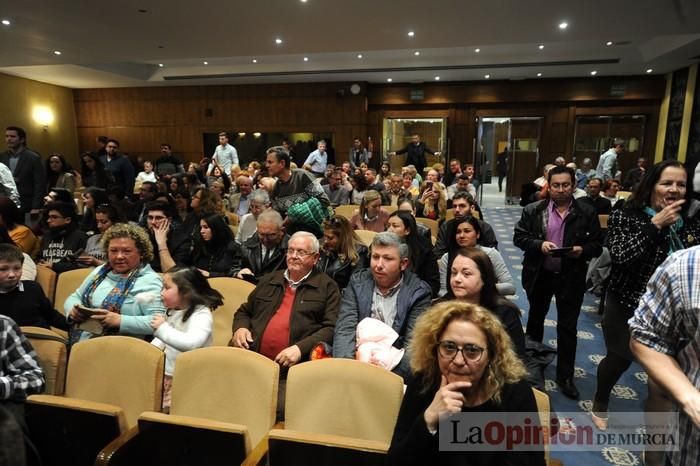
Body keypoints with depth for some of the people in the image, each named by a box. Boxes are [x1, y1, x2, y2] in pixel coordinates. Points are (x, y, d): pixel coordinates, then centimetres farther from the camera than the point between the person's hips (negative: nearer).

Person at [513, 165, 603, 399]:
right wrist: (539, 244, -20)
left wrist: (583, 250, -21)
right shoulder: (533, 210, -4)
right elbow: (519, 237, -4)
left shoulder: (587, 213, -4)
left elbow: (597, 245, -1)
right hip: (540, 275, 1)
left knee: (568, 327, 5)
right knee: (535, 318, 21)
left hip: (571, 278, -1)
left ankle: (565, 376, 18)